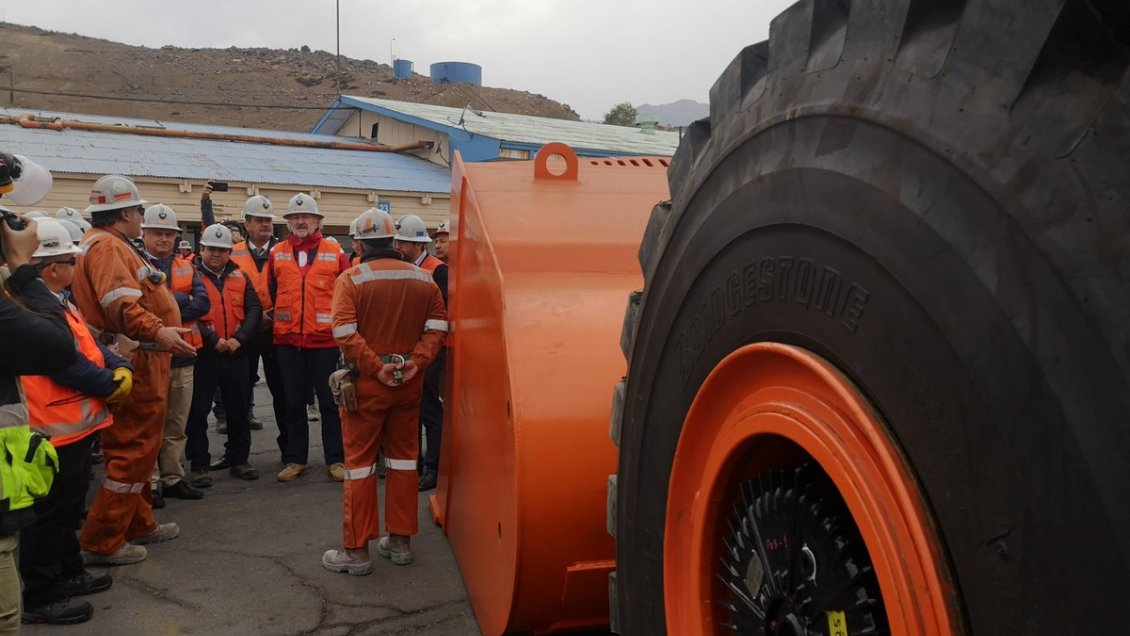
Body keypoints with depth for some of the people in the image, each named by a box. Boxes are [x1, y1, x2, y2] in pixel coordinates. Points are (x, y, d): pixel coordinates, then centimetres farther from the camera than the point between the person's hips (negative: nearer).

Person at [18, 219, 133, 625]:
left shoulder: (57, 302, 13)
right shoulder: (39, 309, -22)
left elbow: (91, 344, 12)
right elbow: (70, 366, -25)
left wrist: (122, 370, -6)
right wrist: (112, 387, -10)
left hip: (73, 425, 11)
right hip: (57, 431, -11)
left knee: (67, 509, 22)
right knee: (50, 514, 0)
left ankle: (68, 574, 36)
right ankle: (40, 598, 12)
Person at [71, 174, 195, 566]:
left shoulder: (111, 244, 20)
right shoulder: (108, 246, -14)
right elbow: (121, 303, -30)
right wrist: (156, 331, -42)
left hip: (141, 362, 11)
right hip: (136, 363, -11)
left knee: (136, 448, 19)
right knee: (133, 450, -6)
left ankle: (139, 525, 32)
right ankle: (101, 542, 1)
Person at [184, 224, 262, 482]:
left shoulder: (240, 277, 10)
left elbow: (254, 309, 3)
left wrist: (239, 338, -11)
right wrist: (212, 340, -17)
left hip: (236, 353, 4)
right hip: (203, 353, -4)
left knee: (238, 409, 10)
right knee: (198, 411, 3)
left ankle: (239, 459, 21)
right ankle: (199, 463, 13)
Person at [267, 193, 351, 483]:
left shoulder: (334, 252, 1)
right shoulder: (277, 253, 7)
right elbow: (271, 292, 14)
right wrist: (278, 319, 10)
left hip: (324, 339, -2)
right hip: (288, 339, 2)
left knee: (330, 402, 4)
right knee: (293, 402, 11)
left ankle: (336, 459, 13)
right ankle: (295, 459, 21)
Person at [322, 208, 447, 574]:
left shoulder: (352, 279, -8)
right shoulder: (424, 279, 4)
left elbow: (345, 334, -19)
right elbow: (436, 328, -2)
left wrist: (376, 367, -17)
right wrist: (417, 362, -10)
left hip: (367, 382, -4)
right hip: (410, 382, 4)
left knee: (360, 461, 5)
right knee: (404, 457, 15)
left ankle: (357, 550, 11)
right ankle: (400, 541, 23)